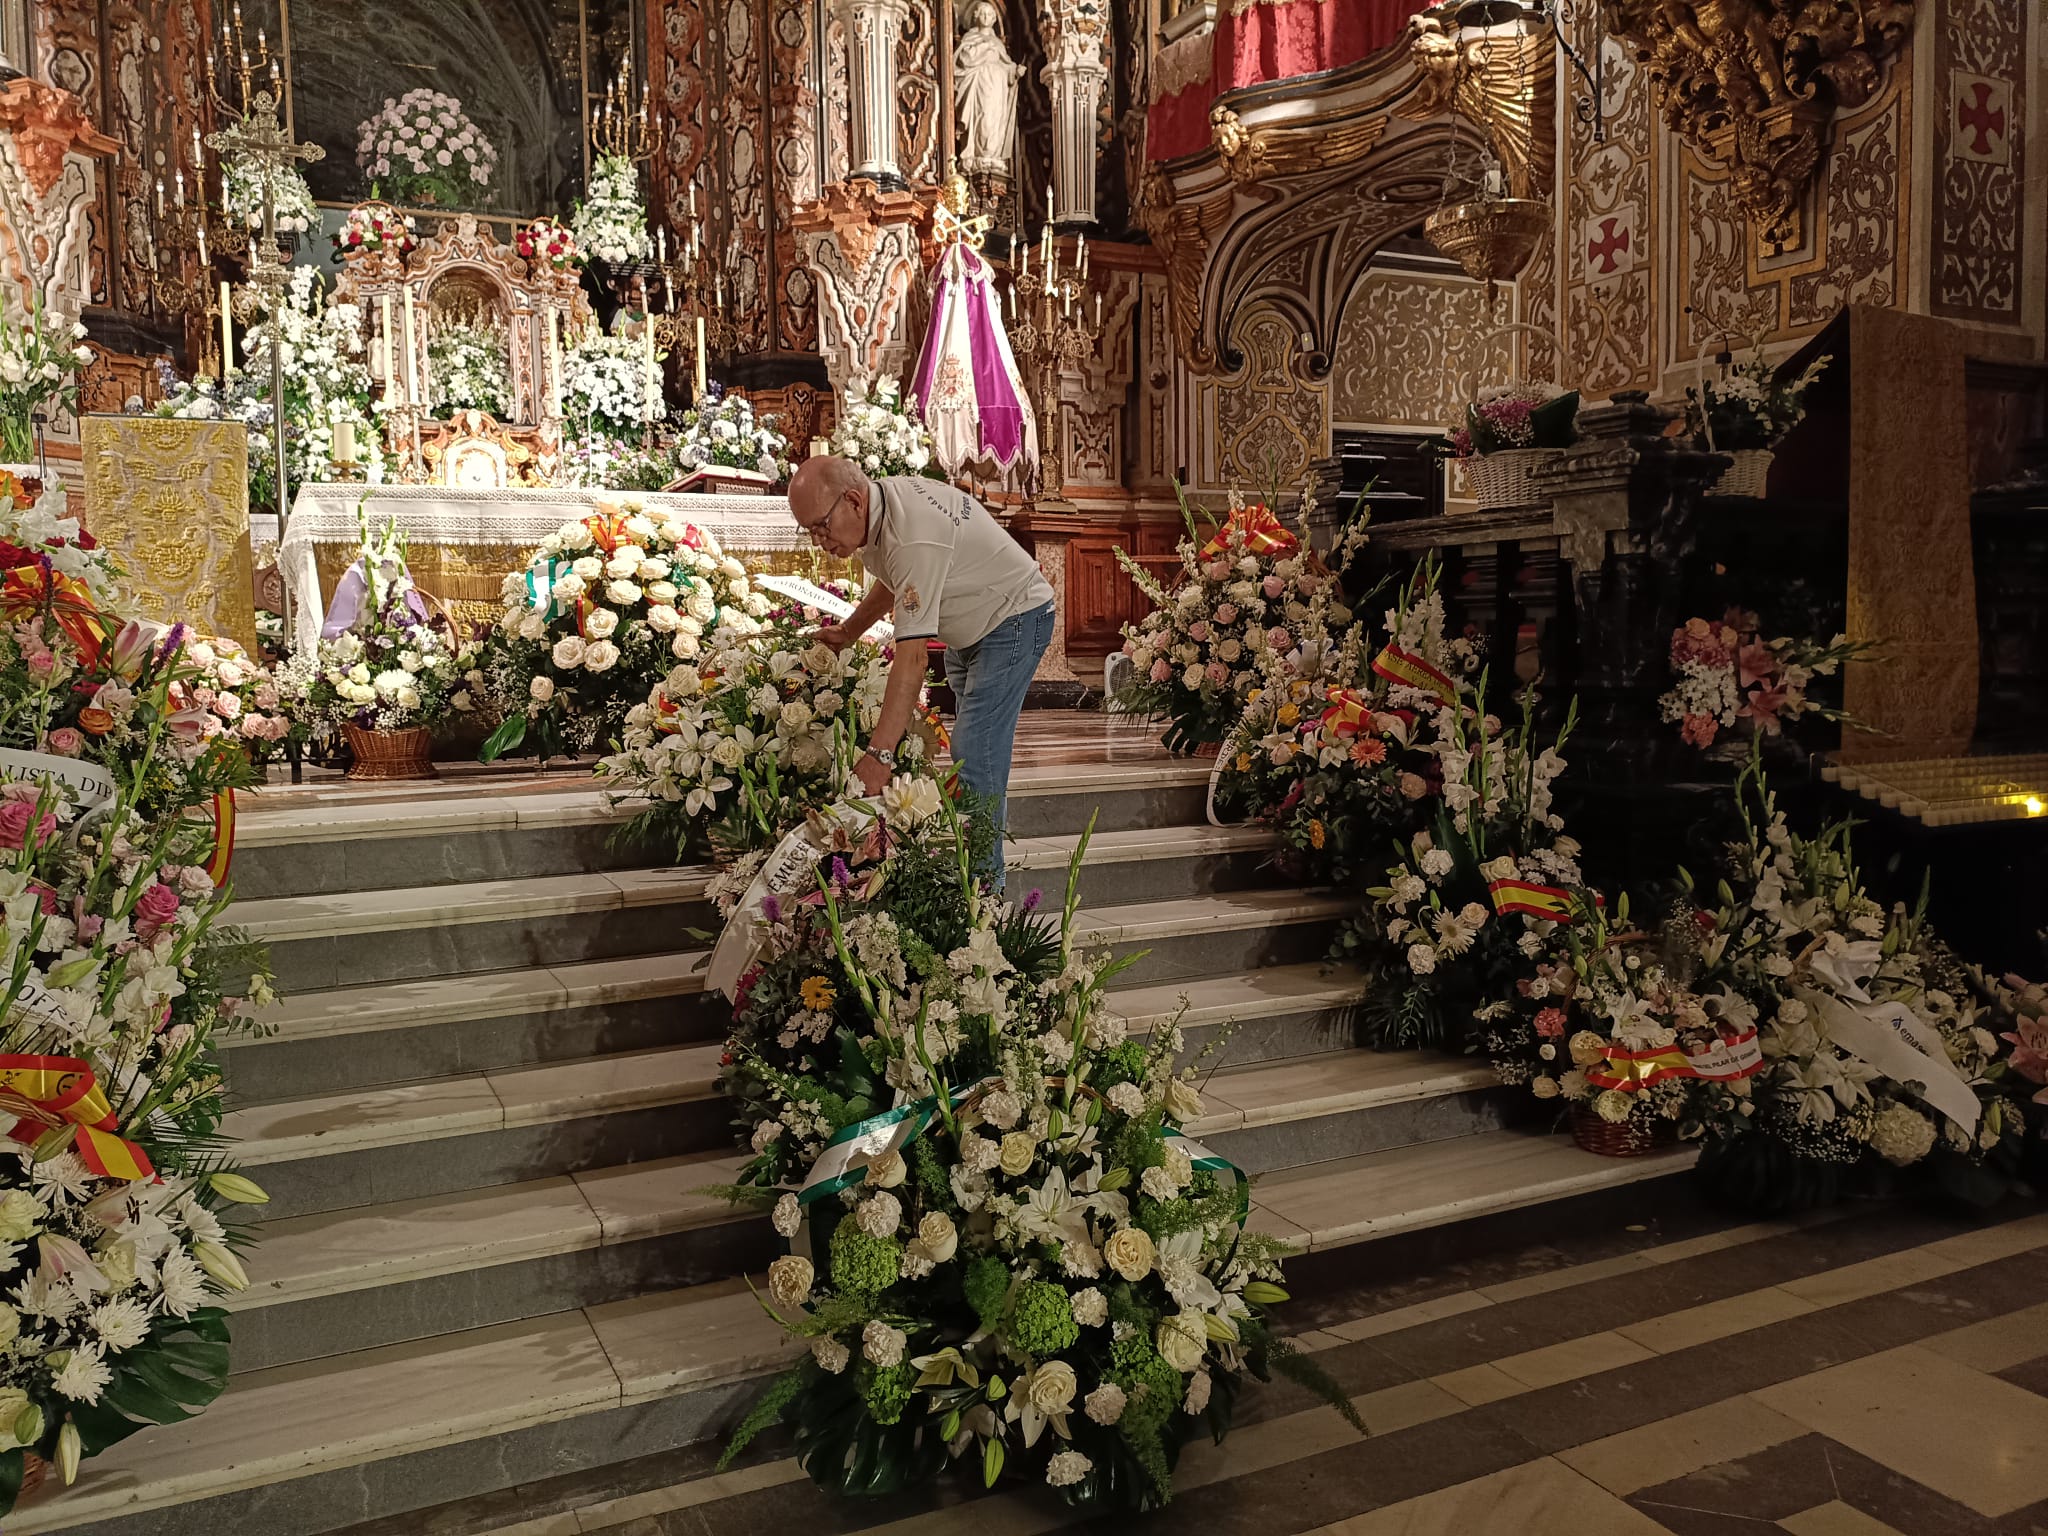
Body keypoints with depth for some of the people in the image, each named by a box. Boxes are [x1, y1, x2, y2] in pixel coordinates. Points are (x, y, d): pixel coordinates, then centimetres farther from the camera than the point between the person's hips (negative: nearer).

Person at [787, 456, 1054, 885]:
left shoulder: (914, 540, -36)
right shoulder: (881, 496, -7)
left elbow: (913, 656, -41)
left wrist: (879, 754, -45)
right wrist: (847, 631, 7)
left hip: (1013, 620, -10)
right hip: (968, 630, 10)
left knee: (975, 754, -17)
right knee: (970, 747, 13)